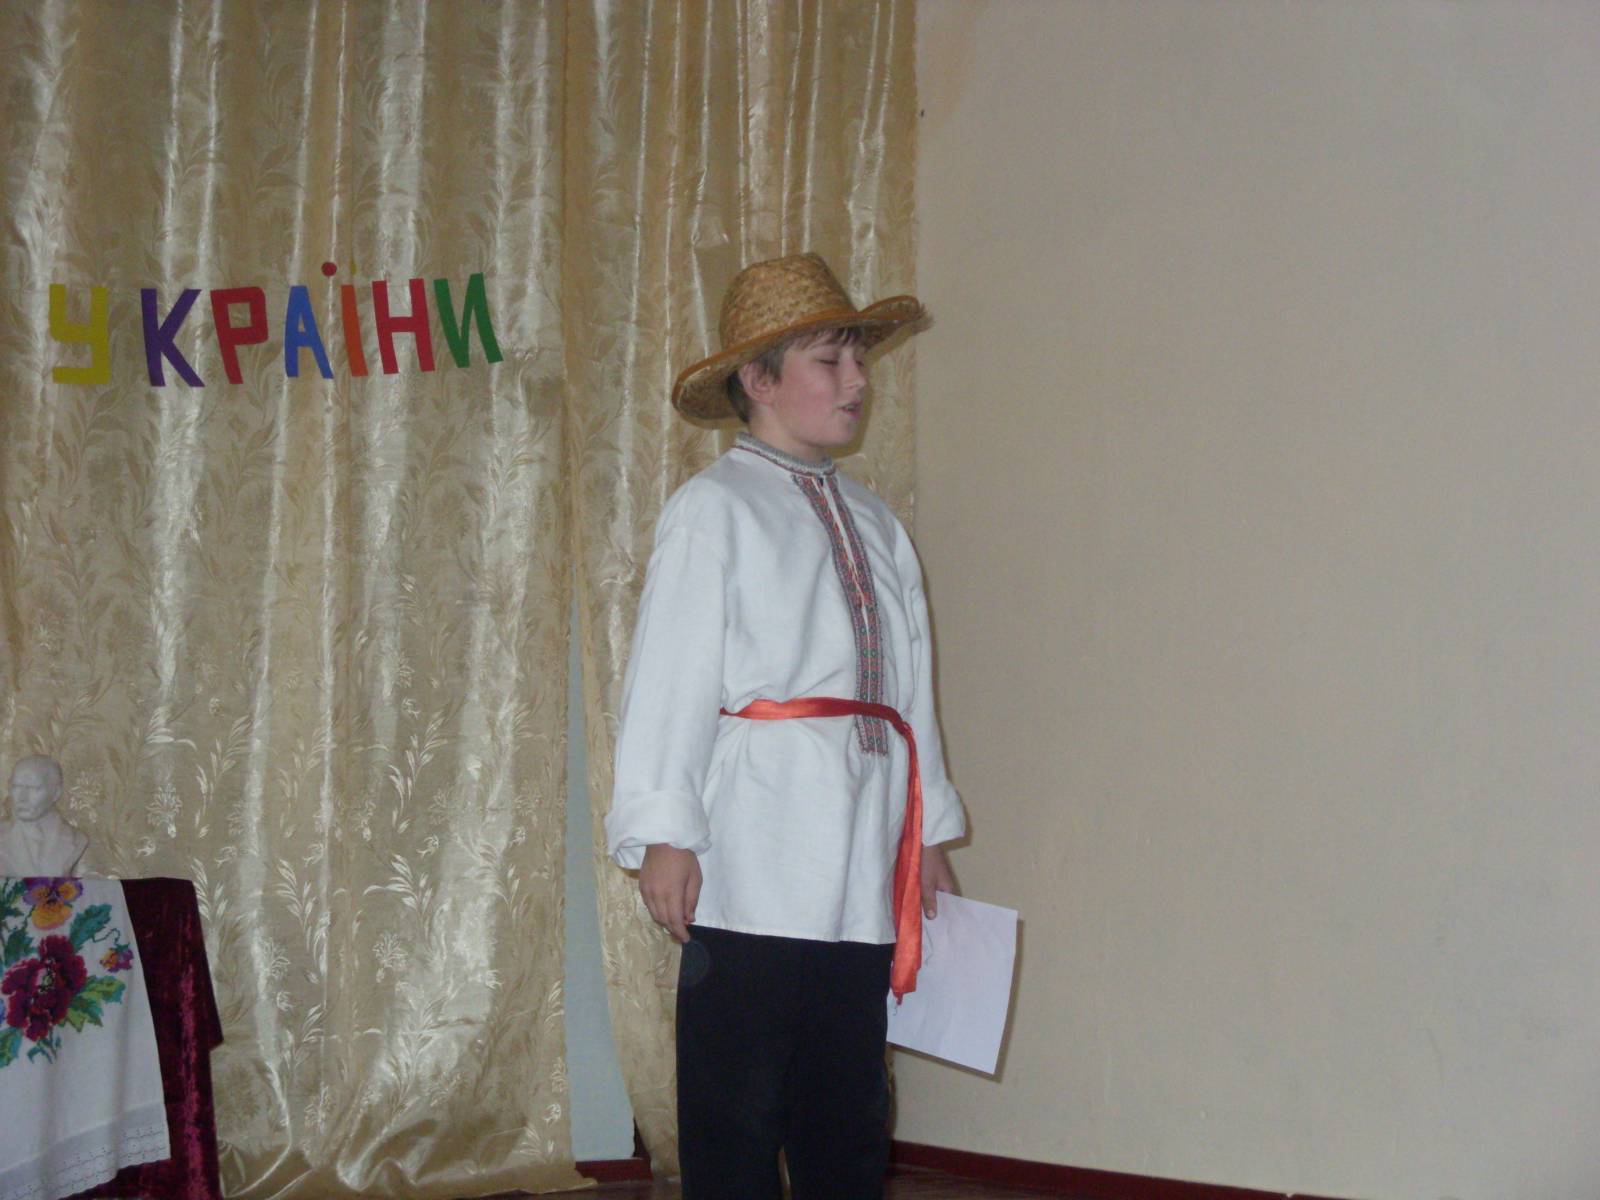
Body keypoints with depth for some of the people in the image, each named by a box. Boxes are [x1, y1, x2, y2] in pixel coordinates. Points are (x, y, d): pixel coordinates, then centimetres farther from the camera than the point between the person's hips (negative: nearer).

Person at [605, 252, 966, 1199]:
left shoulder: (874, 523, 20)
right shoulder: (712, 510, 0)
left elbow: (911, 685, 18)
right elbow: (668, 679, -6)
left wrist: (931, 834, 16)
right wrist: (664, 832, -14)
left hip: (864, 863, 6)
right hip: (755, 864, -6)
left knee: (849, 1116, 10)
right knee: (737, 1118, -3)